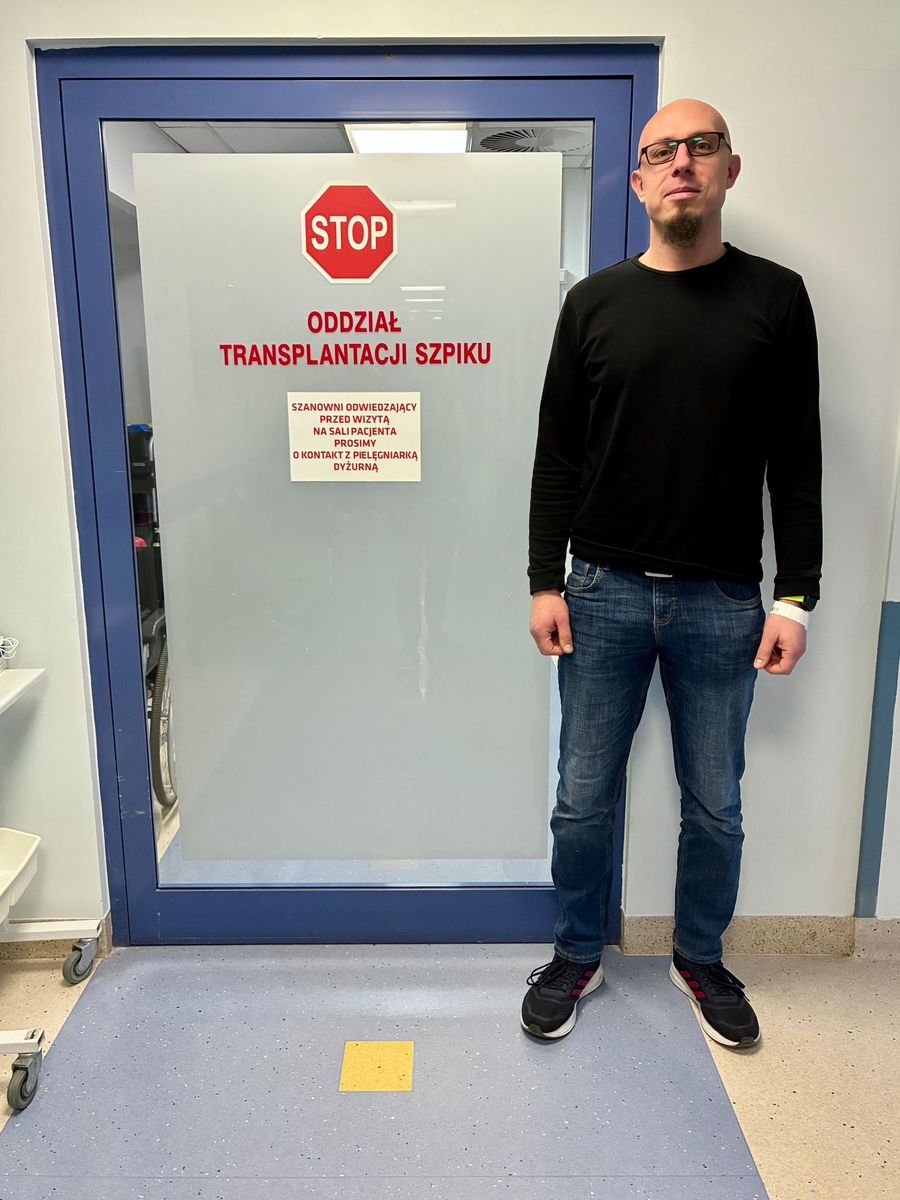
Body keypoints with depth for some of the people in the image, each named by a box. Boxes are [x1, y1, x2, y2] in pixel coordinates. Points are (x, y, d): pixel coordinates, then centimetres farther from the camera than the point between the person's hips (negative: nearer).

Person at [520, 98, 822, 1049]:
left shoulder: (775, 297, 4)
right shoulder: (595, 302, 5)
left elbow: (797, 460, 2)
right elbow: (557, 457, 4)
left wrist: (796, 596, -4)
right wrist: (544, 582, -1)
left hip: (723, 603, 0)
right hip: (604, 593, 1)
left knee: (714, 803, 12)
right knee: (584, 798, 9)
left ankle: (701, 959, 37)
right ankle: (576, 957, 32)